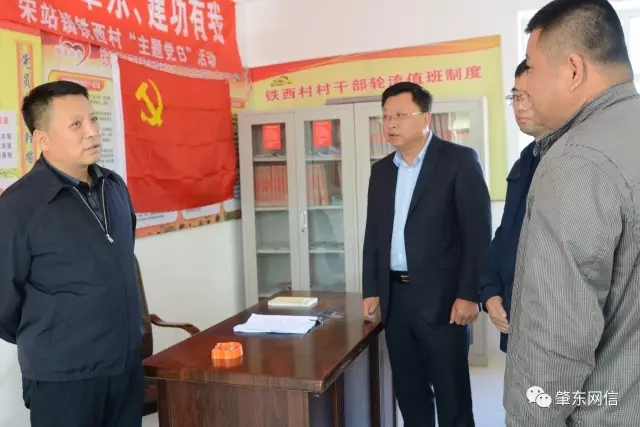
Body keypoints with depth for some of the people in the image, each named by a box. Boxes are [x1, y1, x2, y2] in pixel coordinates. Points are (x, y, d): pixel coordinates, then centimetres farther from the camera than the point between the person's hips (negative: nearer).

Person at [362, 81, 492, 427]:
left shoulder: (459, 160, -6)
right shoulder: (381, 170, 12)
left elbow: (478, 231, -10)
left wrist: (469, 294, -15)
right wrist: (371, 289, 9)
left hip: (441, 296, -5)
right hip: (394, 296, 6)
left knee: (451, 395, 4)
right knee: (408, 391, 14)